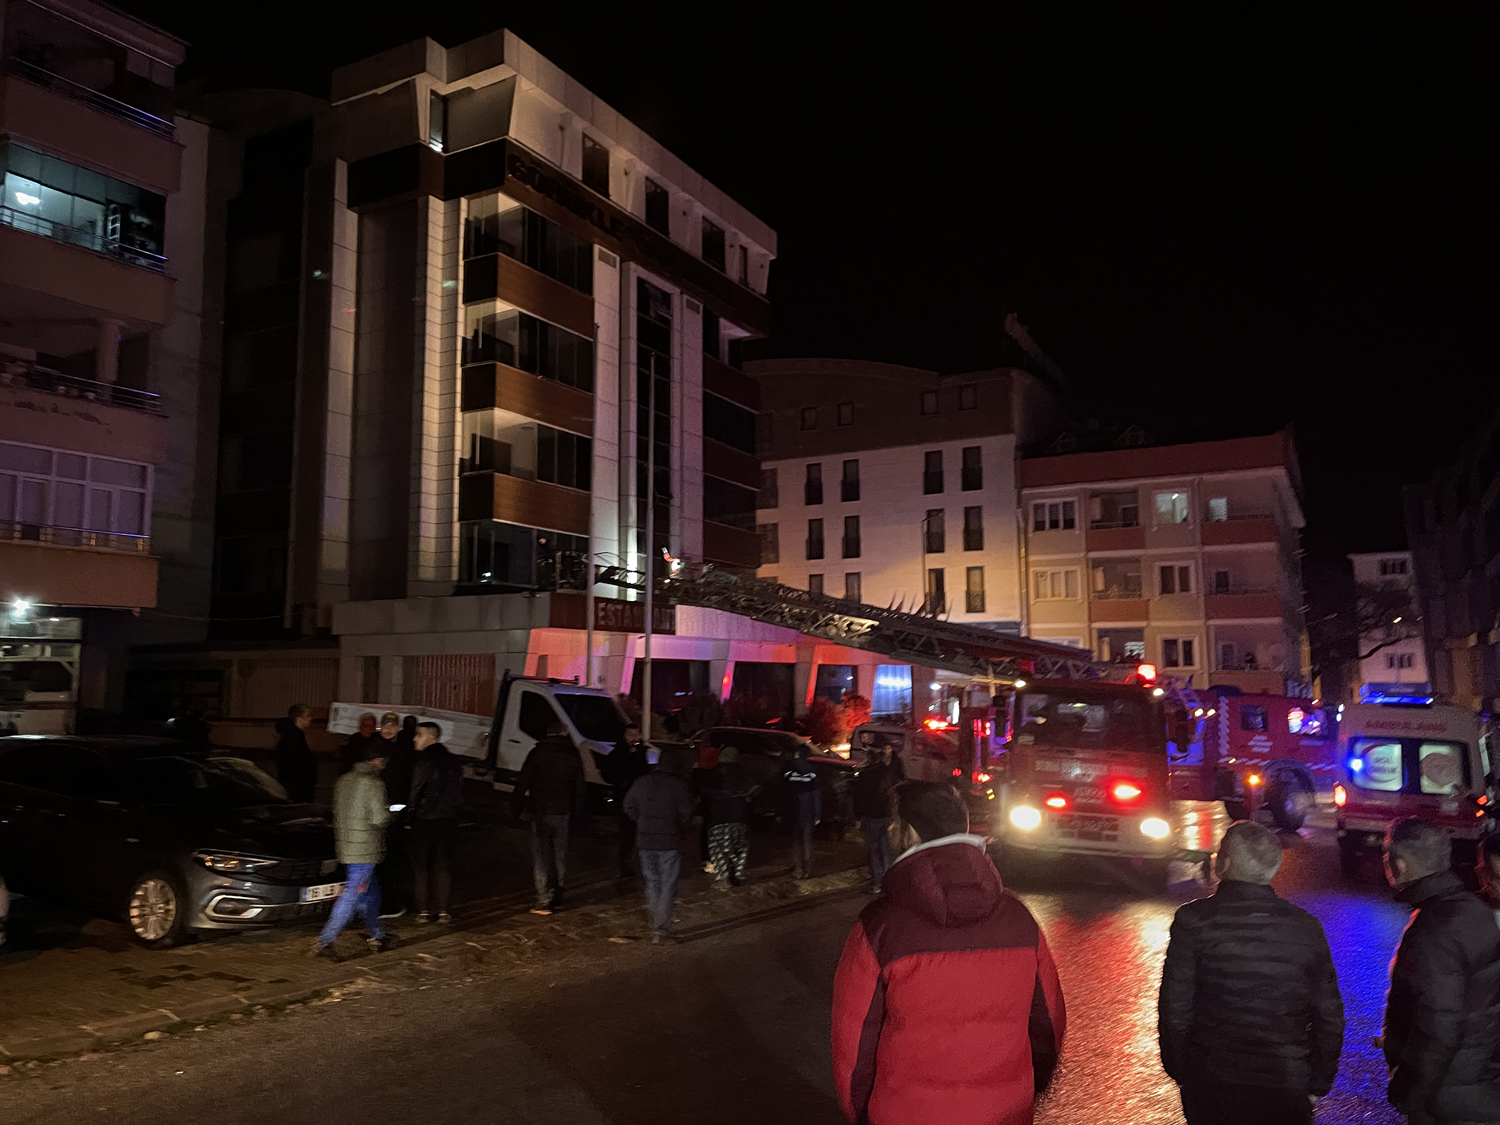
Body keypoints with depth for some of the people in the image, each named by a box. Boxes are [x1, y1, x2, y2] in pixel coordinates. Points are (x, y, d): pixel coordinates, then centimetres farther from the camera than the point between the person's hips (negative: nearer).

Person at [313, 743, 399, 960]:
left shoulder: (343, 780, 9)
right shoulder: (374, 783, -14)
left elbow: (338, 812, 16)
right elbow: (379, 819, -19)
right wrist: (388, 811, 4)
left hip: (344, 845, 9)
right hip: (364, 850, -9)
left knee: (370, 893, 18)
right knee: (351, 897, -3)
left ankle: (378, 937, 27)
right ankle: (324, 941, -3)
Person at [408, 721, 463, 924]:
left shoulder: (425, 761, -14)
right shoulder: (453, 761, 7)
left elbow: (416, 791, -13)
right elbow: (459, 792, 11)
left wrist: (411, 809, 2)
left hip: (424, 821, -5)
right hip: (447, 821, 6)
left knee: (421, 865, 6)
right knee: (443, 865, 11)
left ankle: (424, 911, 7)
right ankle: (442, 910, 12)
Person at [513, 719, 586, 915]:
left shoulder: (538, 752, -5)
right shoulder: (573, 756, 6)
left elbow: (523, 782, -7)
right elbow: (581, 788, 10)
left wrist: (517, 805, 3)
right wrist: (575, 811, 18)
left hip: (541, 812, -3)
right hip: (563, 812, 3)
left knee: (541, 857, -1)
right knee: (560, 854, 14)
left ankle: (544, 900, -6)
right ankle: (557, 896, 21)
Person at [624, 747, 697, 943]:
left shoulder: (641, 783, 2)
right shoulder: (679, 786, -9)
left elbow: (629, 808, 8)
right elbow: (686, 815, -9)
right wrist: (680, 832, 9)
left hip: (645, 840, 4)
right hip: (670, 842, -4)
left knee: (652, 883, 16)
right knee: (668, 886, 2)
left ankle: (658, 925, 20)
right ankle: (660, 929, -3)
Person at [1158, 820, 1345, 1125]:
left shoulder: (1194, 920, -14)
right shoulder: (1307, 927, -6)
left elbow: (1175, 1009, -11)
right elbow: (1330, 1016, 1)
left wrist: (1178, 1069, 4)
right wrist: (1318, 1085, 13)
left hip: (1209, 1087, -1)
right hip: (1287, 1089, 1)